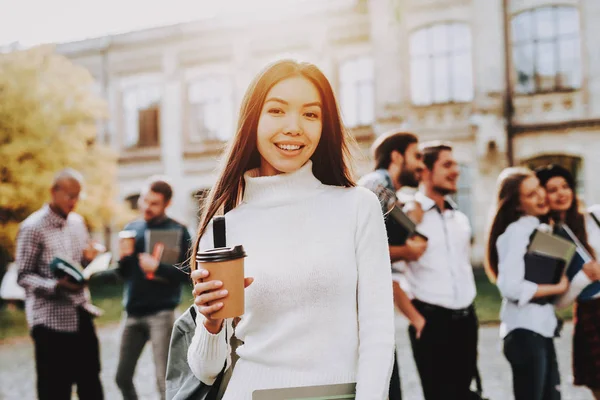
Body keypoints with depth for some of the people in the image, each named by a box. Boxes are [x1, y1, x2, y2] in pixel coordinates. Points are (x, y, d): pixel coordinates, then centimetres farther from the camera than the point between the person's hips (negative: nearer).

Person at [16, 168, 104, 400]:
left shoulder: (78, 222, 10)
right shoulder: (32, 228, -10)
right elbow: (24, 276, -12)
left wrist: (90, 259, -3)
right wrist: (57, 286, -28)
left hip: (81, 314, 6)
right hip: (51, 319, -6)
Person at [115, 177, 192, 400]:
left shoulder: (177, 231, -4)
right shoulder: (131, 229, 10)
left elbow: (187, 273, -9)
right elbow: (124, 274, 14)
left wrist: (158, 267, -21)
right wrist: (122, 259, -6)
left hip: (161, 314, -5)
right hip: (132, 313, 5)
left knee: (164, 381, -3)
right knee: (123, 377, 12)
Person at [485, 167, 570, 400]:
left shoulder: (540, 230, 14)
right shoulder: (516, 232, -13)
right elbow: (511, 287, -25)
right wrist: (557, 288, -13)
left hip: (543, 328, 9)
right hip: (525, 331, -9)